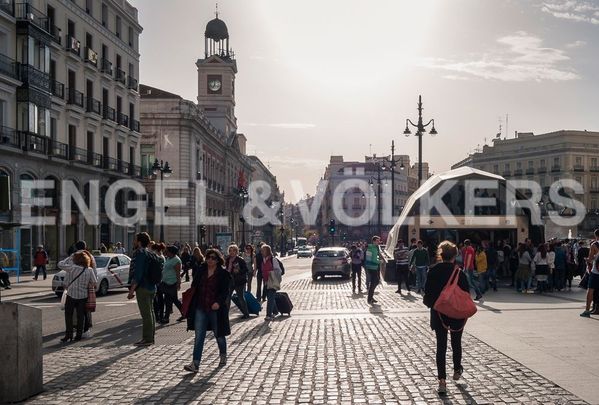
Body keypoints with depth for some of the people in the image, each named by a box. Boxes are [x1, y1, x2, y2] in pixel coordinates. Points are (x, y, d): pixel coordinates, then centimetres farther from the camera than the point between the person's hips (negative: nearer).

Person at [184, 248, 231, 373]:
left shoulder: (223, 273, -6)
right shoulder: (201, 270, 7)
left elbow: (225, 291, -10)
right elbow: (194, 286, 14)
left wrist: (218, 302, -26)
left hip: (216, 309, -3)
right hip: (200, 308, 3)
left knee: (219, 334, 13)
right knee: (199, 336, -3)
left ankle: (223, 356, 37)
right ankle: (195, 364, -5)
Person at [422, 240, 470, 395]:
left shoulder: (433, 271, -8)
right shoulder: (459, 273, -13)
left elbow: (427, 294, -4)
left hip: (438, 314, 1)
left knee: (441, 346, 5)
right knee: (456, 343, 20)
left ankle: (442, 380, -2)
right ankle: (457, 370, 39)